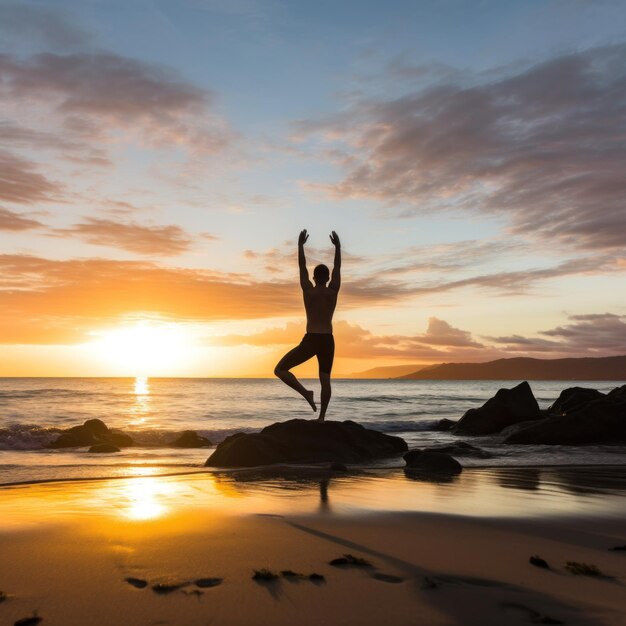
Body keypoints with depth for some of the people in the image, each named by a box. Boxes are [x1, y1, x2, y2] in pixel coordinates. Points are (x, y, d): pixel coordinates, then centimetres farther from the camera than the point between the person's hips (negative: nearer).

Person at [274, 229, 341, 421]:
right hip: (328, 341, 4)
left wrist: (300, 244, 17)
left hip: (311, 340, -3)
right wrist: (337, 247, 22)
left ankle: (305, 392, -14)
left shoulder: (308, 290, -2)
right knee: (325, 380, 11)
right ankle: (321, 417, 9)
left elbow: (302, 266, 8)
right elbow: (337, 268, 15)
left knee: (280, 370, 4)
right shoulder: (333, 291, 3)